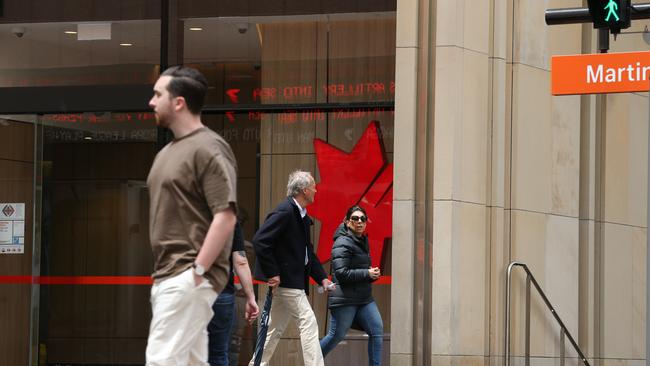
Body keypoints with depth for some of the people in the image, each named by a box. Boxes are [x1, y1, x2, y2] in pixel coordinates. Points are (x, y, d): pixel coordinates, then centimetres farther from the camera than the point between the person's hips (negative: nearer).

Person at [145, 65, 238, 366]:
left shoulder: (208, 149, -11)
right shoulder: (168, 151, 18)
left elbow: (226, 216, -18)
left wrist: (198, 270, -21)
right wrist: (158, 274, 17)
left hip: (188, 278, -10)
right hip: (167, 276, 10)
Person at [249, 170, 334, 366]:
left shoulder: (301, 215, 15)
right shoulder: (285, 212, -16)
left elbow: (307, 252, 20)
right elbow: (260, 241, -23)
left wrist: (322, 278, 10)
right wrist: (272, 274, -21)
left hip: (294, 280, 10)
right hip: (285, 279, -10)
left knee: (276, 328, 14)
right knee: (308, 322, -11)